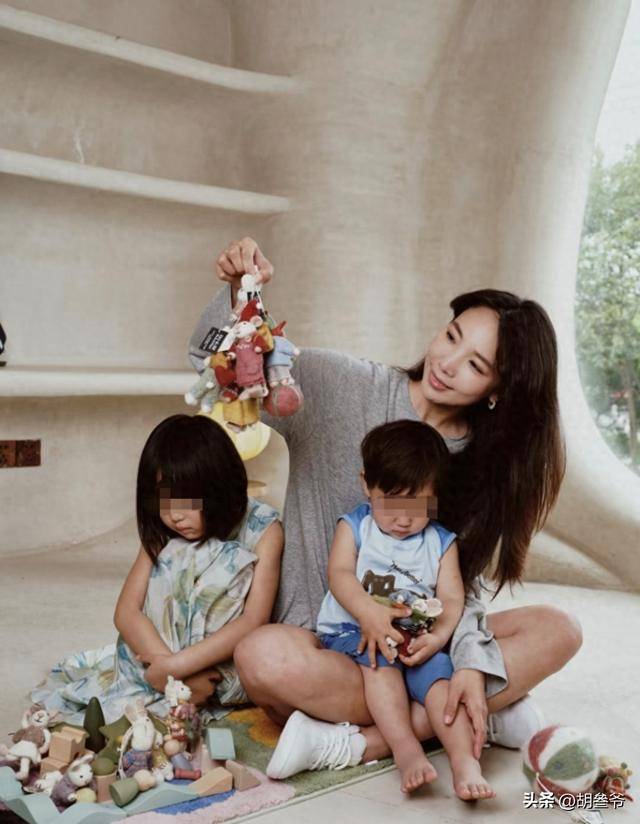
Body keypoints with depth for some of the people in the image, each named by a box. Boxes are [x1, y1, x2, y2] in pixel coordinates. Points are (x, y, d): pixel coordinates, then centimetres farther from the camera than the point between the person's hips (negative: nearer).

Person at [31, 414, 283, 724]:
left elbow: (254, 620, -18)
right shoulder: (160, 536, 2)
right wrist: (166, 663, -25)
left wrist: (175, 665, -25)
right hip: (156, 656, 3)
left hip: (225, 664, -3)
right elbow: (126, 610, -8)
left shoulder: (262, 529, -9)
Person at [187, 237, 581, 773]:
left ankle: (365, 743, -26)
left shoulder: (484, 461, 2)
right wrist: (238, 292, -25)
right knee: (262, 658, -37)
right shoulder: (345, 387, -7)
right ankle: (489, 712, -22)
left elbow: (460, 579, -4)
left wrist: (471, 663, -22)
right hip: (322, 640, -3)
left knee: (558, 630, -19)